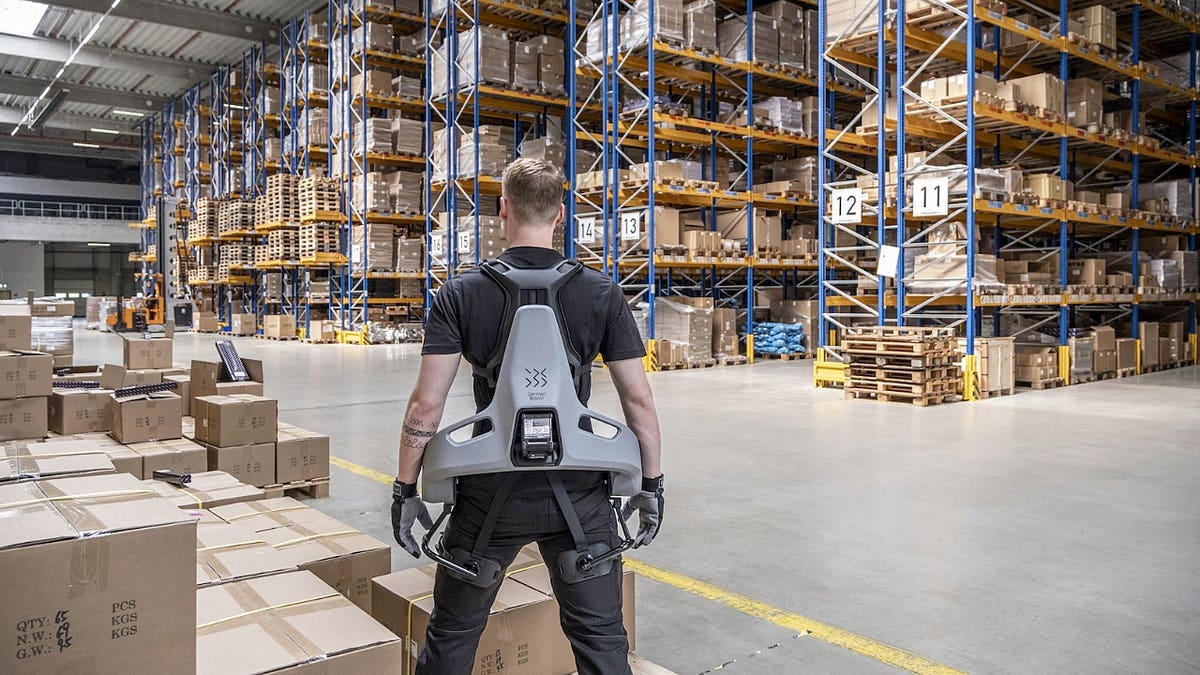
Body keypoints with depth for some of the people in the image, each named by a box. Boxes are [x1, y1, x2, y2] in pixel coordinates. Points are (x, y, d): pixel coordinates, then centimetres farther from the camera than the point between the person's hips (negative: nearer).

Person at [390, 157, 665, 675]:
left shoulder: (460, 294, -6)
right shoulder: (602, 294, -5)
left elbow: (426, 404, -8)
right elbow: (638, 400, -4)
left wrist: (405, 489, 3)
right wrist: (652, 484, 7)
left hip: (490, 492, 0)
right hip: (578, 491, 0)